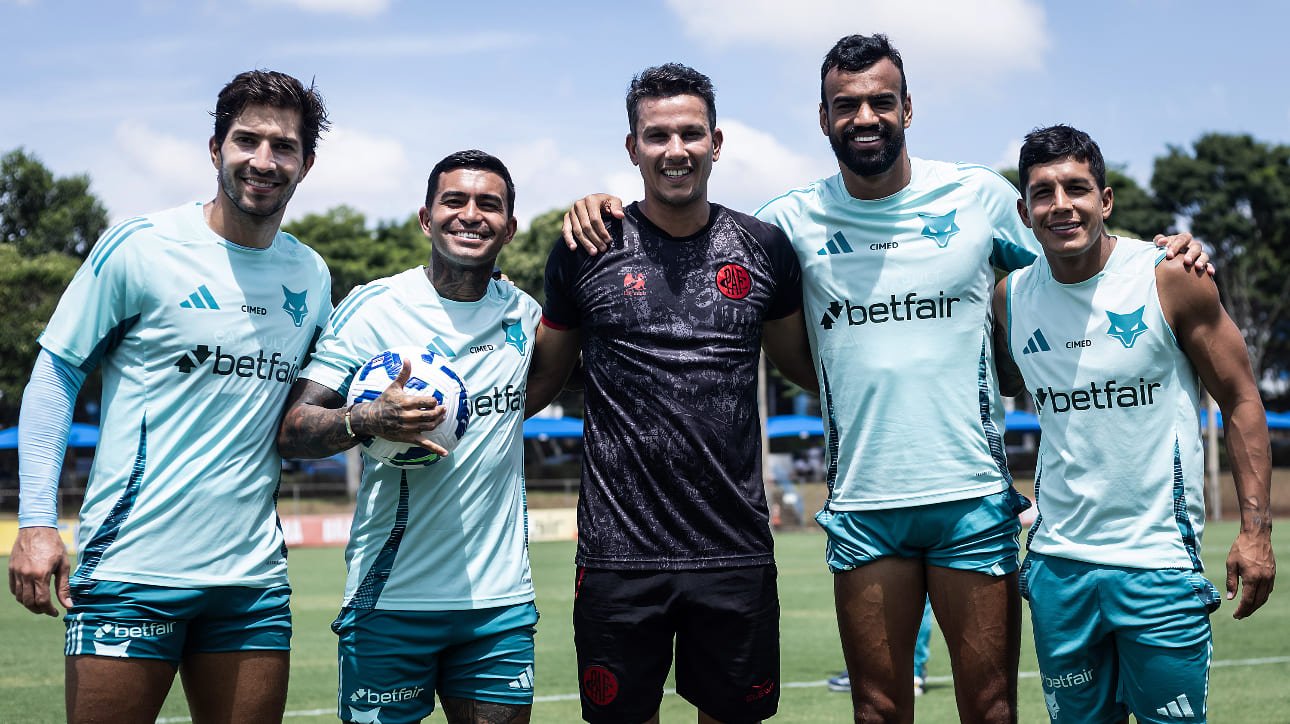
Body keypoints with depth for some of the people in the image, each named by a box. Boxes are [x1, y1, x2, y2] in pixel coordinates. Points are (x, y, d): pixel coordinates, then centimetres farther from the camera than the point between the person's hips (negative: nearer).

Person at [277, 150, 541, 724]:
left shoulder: (523, 314, 9)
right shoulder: (373, 307, -4)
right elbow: (290, 432, -8)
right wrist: (369, 420, -28)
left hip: (502, 597, 4)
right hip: (392, 598, -3)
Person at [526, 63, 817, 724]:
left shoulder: (763, 249, 5)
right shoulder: (586, 251, 1)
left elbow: (805, 364, 18)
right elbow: (542, 378, 11)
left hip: (737, 550, 2)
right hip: (620, 550, -1)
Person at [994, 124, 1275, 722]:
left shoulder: (1170, 279, -7)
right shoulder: (1011, 296, 3)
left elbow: (1241, 400, -2)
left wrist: (1255, 527, -9)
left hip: (1158, 561, -3)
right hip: (1057, 566, 4)